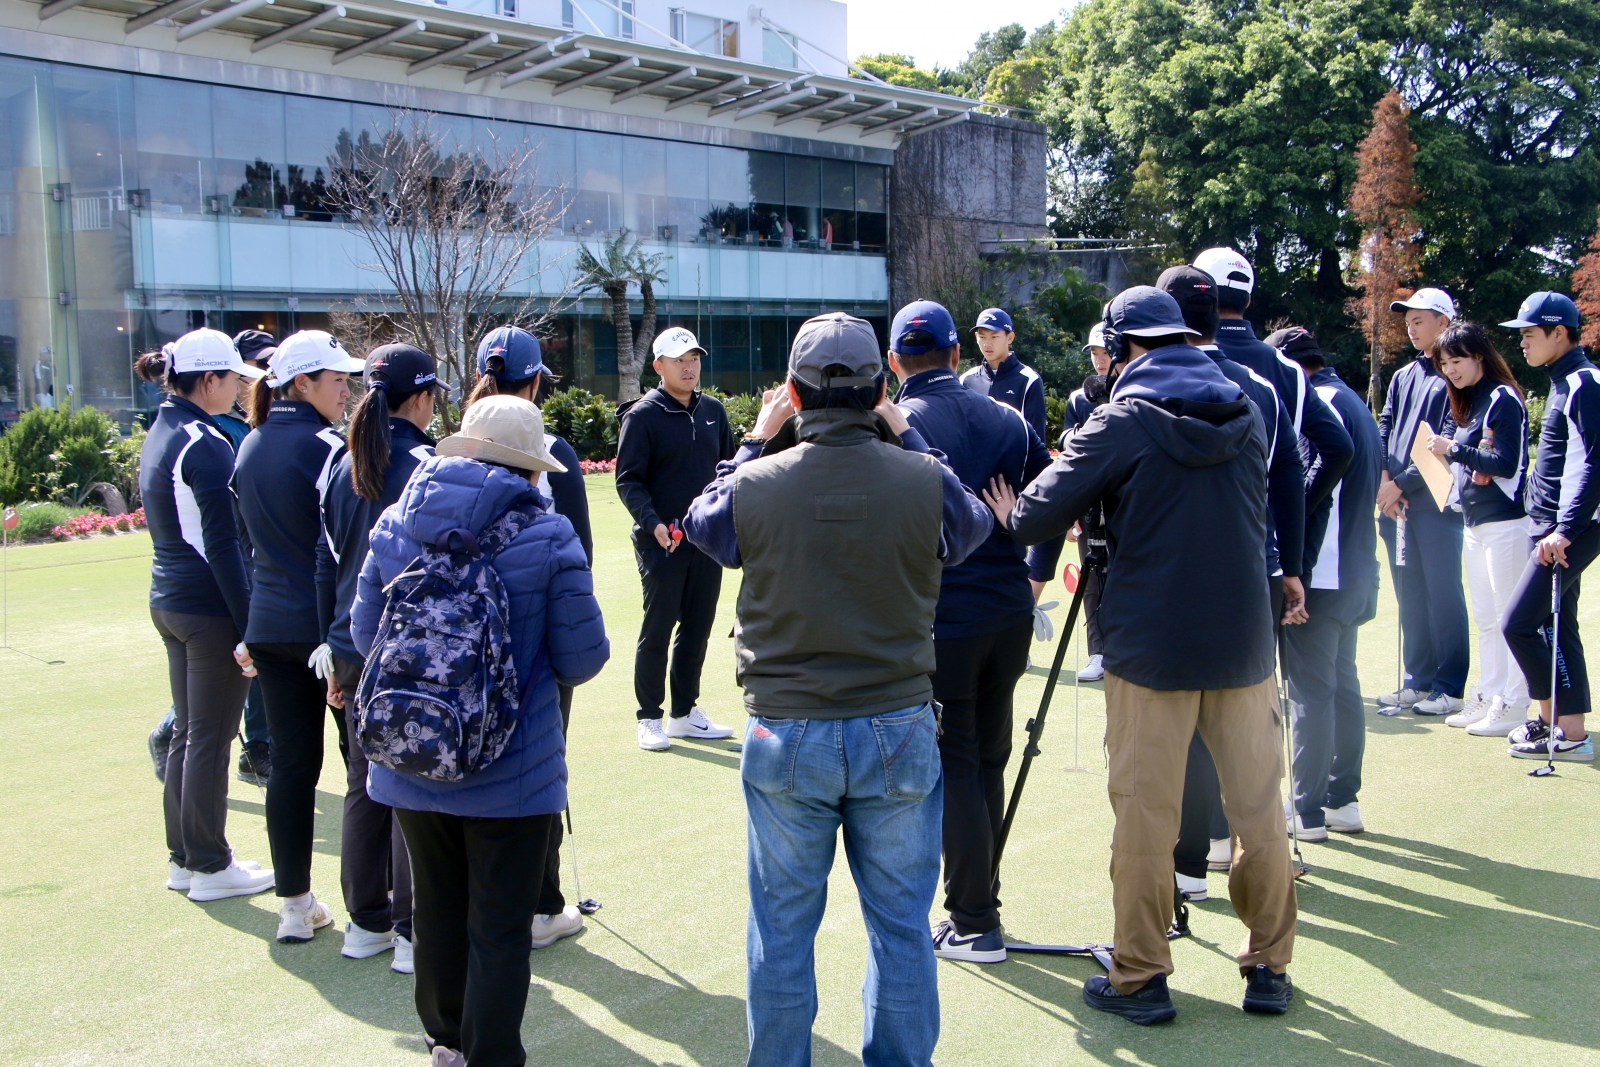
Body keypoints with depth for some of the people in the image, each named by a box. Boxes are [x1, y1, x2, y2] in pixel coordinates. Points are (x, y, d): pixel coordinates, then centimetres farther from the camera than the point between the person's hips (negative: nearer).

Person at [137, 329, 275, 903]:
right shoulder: (204, 445, -17)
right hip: (209, 607, -9)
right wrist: (249, 625, -18)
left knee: (187, 731, 16)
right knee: (210, 738, 0)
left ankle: (183, 857, 25)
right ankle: (209, 866, 10)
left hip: (168, 599, 9)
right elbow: (222, 544, -20)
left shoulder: (159, 436, 12)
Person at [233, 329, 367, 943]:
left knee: (290, 763, 11)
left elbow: (252, 538, 14)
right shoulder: (326, 448, -15)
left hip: (270, 625, 7)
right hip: (331, 627, -6)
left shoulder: (250, 447, 8)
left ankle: (294, 905, 16)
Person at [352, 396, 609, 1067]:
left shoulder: (395, 526, -4)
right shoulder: (547, 537, -14)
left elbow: (365, 636, 7)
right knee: (499, 928, 9)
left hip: (411, 765, 4)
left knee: (437, 905, 22)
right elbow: (582, 660, -10)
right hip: (510, 771, -4)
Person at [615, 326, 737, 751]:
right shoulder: (642, 415, -6)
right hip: (661, 543, -6)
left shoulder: (713, 410, 12)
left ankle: (685, 712, 22)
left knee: (698, 629, 10)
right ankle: (649, 718, 10)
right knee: (657, 630, 0)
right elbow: (628, 480, -9)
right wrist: (652, 523, -23)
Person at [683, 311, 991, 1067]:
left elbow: (704, 526, 11)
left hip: (785, 735, 0)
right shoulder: (924, 481, -12)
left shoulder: (756, 485, -13)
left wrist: (755, 442, 18)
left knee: (782, 927, 14)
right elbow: (972, 530, 11)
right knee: (900, 923, 14)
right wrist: (906, 440, 15)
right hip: (899, 731, 1)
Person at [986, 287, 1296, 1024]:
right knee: (1258, 807, 11)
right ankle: (1269, 968, 20)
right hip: (1243, 639, 5)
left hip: (1152, 647, -4)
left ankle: (1140, 978, 10)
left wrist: (1010, 516, 14)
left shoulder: (1123, 423, -7)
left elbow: (1037, 514, -9)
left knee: (1145, 812, 3)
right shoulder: (1244, 415, 9)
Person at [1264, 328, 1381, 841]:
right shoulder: (1353, 401, 17)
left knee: (1311, 691, -5)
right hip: (1355, 571, 10)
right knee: (1343, 683, 15)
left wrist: (1295, 569, -16)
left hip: (1321, 573, -10)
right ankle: (1343, 800, 22)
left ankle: (1308, 812, 0)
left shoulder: (1318, 404, -13)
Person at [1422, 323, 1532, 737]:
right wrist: (1448, 451, 0)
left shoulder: (1503, 399, -11)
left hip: (1505, 523, -9)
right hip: (1475, 523, 9)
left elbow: (1506, 463, -18)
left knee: (1510, 618, -4)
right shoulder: (1467, 403, 15)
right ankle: (1489, 698, 21)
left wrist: (1455, 450, -15)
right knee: (1485, 619, 13)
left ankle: (1514, 708, 0)